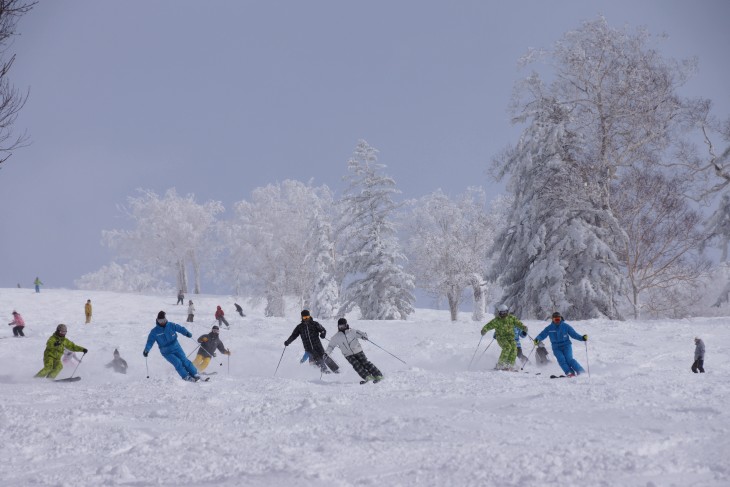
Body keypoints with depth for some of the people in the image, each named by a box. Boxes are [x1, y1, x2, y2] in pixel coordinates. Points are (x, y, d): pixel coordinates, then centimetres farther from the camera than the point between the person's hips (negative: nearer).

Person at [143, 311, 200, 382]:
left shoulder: (171, 325, -3)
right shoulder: (154, 332, -5)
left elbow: (180, 328, -6)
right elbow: (150, 341, -6)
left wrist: (187, 333, -25)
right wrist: (146, 350, -22)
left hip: (176, 347, 1)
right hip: (166, 352, -1)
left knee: (184, 361, -8)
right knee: (178, 362, -18)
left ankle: (194, 374, 1)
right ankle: (186, 377, -10)